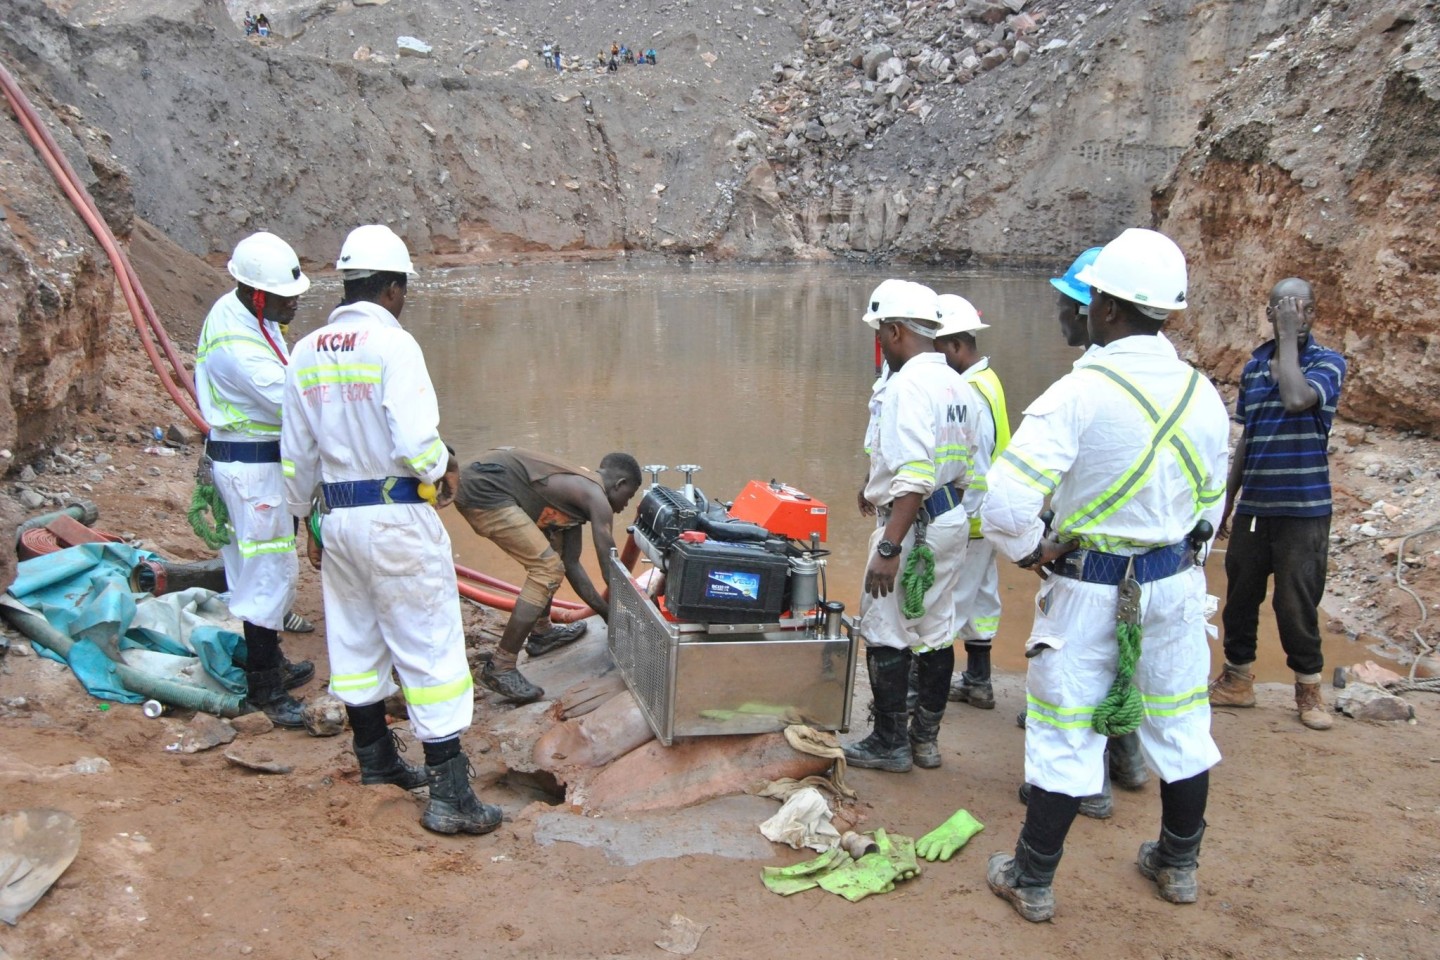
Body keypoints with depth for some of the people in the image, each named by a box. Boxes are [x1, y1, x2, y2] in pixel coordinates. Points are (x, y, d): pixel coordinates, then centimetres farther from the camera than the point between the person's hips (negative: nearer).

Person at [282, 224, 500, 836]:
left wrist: (310, 521, 23)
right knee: (430, 648, -1)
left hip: (336, 517, 7)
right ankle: (449, 795, 1)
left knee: (355, 642, 19)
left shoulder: (307, 354, 6)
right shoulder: (393, 344, -15)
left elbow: (297, 454, 12)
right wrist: (444, 469, -2)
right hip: (397, 517, -7)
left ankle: (376, 761, 35)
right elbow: (416, 442, -24)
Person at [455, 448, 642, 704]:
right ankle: (500, 668, -7)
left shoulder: (578, 489, 24)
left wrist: (607, 613, 29)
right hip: (483, 489, -11)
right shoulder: (596, 497, -3)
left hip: (480, 484, 11)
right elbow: (612, 568, -1)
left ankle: (541, 633, 35)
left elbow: (571, 563, 27)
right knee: (547, 569, -9)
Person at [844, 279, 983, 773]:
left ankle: (889, 744, 12)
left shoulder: (907, 386, -19)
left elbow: (915, 480, -26)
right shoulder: (961, 387, 9)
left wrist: (888, 549, -26)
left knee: (885, 636, 3)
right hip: (953, 521, 9)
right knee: (936, 632, 15)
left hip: (913, 523, -9)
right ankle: (926, 737, 26)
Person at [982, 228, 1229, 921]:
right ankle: (1179, 864, 39)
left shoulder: (1078, 394, -21)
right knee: (1179, 726, 20)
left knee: (1065, 736, 6)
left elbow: (1005, 506, -28)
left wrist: (1033, 553, -10)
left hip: (1089, 588, -5)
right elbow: (1212, 505, 10)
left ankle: (1031, 882, 21)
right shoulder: (1203, 394, -1)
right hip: (1175, 583, 6)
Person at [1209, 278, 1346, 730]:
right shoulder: (1253, 366, 8)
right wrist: (1226, 500, 16)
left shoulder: (1327, 362, -6)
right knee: (1240, 596, 12)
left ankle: (1308, 689, 21)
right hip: (1252, 506, 5)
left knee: (1297, 603, 2)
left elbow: (1296, 399, -29)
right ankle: (1237, 679, 28)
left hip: (1303, 509, -5)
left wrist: (1289, 337, -19)